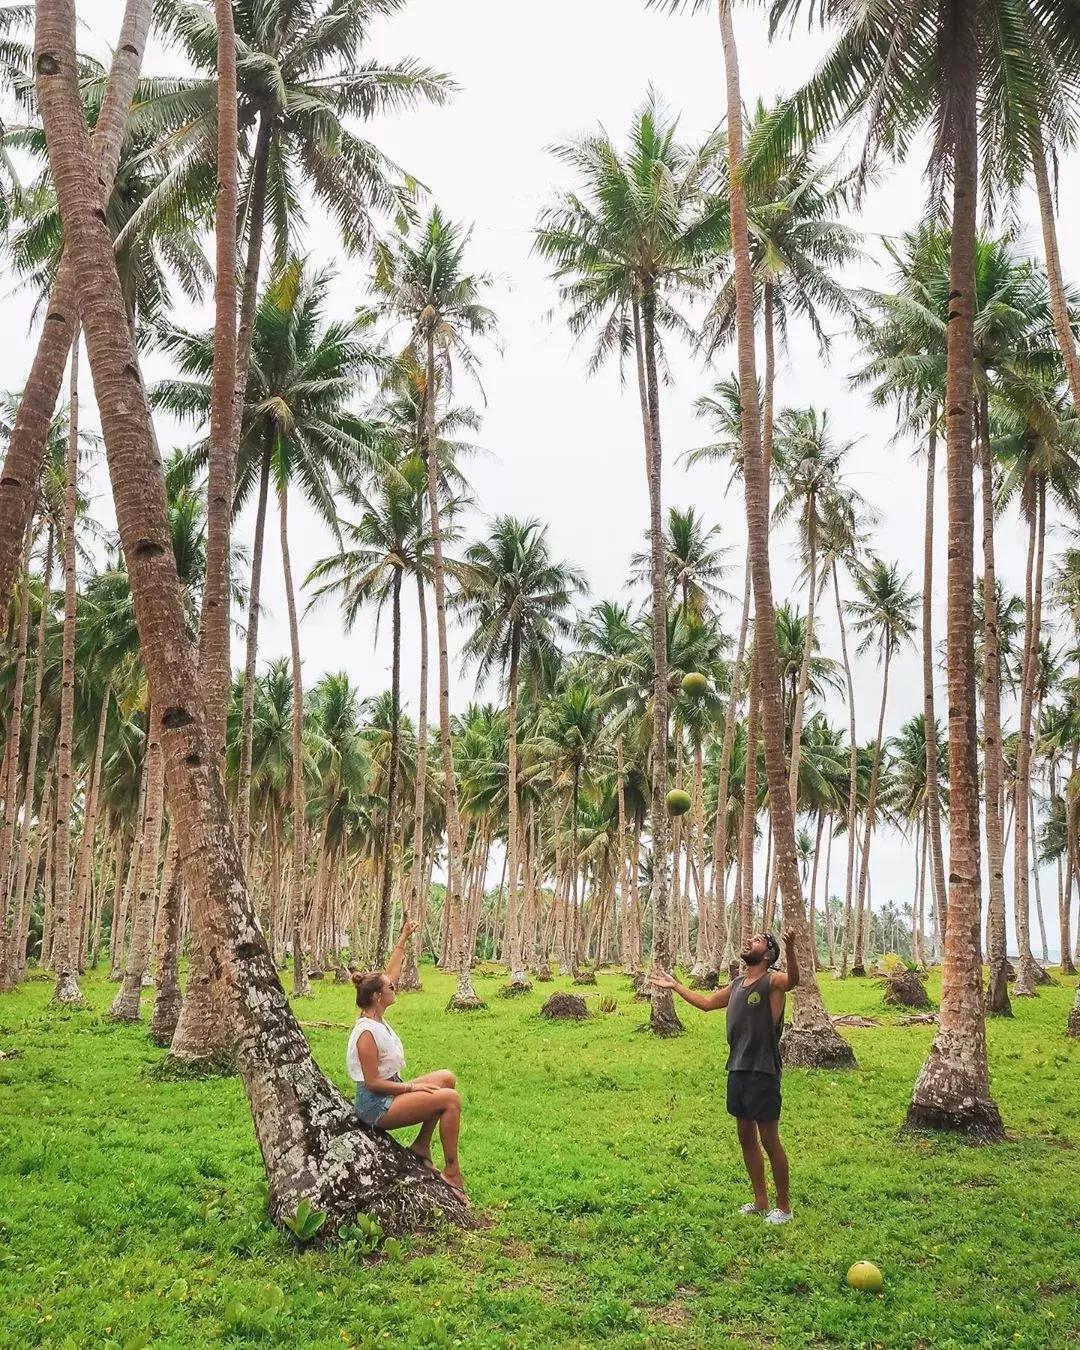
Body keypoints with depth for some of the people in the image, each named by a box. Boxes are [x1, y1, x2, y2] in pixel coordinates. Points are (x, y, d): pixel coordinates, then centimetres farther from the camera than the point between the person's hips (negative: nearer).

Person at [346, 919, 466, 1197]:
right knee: (451, 1099, -17)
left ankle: (422, 1145, 10)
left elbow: (390, 974, 13)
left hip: (390, 1092, 10)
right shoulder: (367, 1033, -24)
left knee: (447, 1078, 9)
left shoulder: (377, 1018, 2)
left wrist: (403, 939, 16)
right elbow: (372, 1083, -23)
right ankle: (452, 1172, -9)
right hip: (376, 1106, -10)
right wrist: (411, 1087, -19)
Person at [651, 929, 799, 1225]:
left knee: (769, 1141, 1)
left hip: (762, 1073, -8)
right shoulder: (736, 984, 11)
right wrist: (675, 986, 31)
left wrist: (790, 947, -55)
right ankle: (760, 1201, 28)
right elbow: (706, 1002, 28)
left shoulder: (772, 981, -12)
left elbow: (793, 980, -37)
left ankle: (784, 1206, 16)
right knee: (746, 1138, 15)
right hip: (737, 1071, 8)